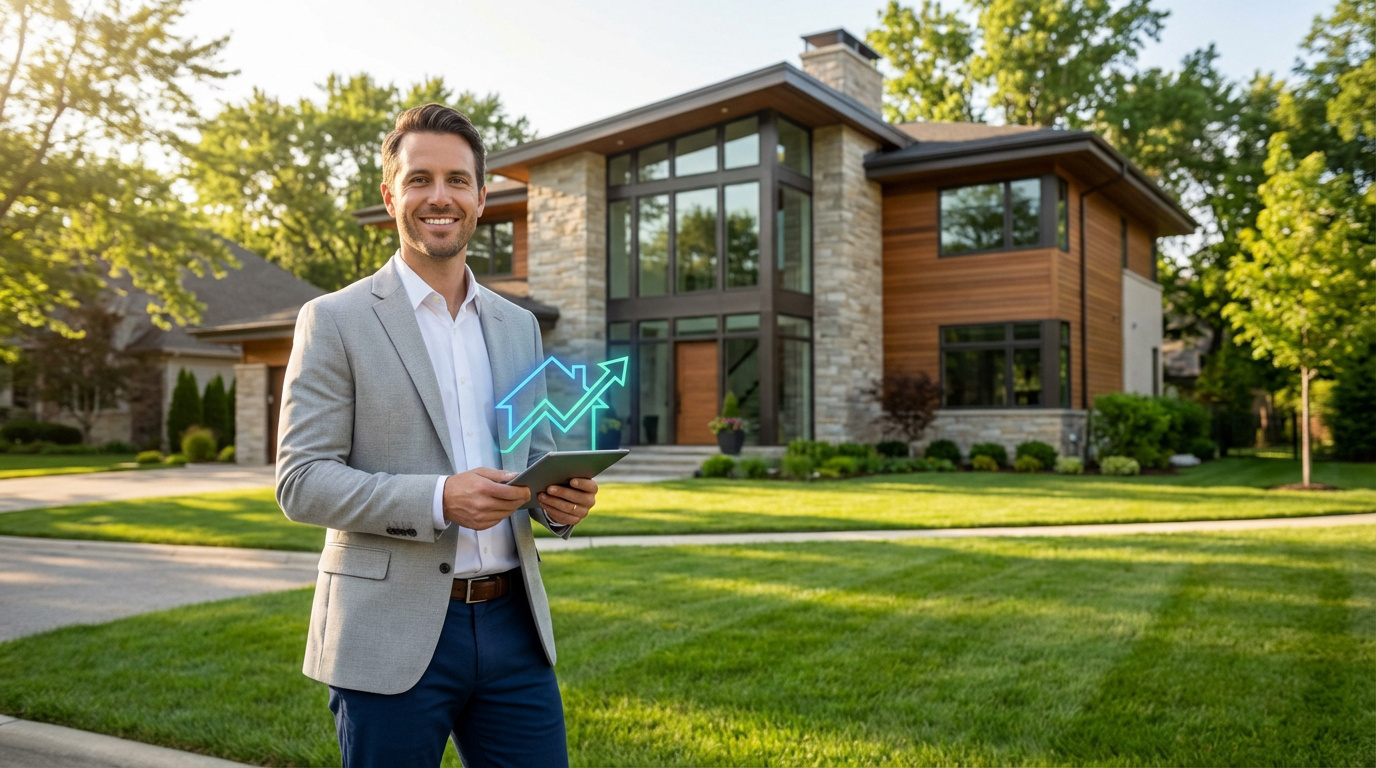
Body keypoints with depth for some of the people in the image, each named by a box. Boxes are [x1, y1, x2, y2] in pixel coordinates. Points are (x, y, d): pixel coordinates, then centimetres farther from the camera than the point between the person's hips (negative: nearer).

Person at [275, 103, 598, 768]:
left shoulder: (518, 326, 12)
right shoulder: (335, 321, -3)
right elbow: (300, 482, -9)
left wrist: (562, 498, -6)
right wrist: (439, 500, -23)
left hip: (512, 625, 4)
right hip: (392, 638, -4)